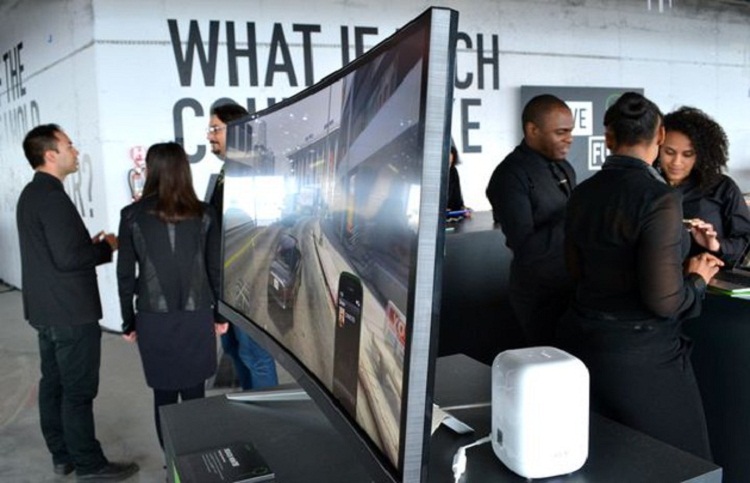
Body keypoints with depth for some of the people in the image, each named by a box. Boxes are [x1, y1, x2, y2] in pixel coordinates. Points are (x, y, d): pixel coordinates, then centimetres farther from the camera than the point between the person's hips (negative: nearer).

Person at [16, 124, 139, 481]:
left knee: (53, 383, 16)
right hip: (70, 312, -10)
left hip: (46, 309, 10)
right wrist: (105, 248, -10)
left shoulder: (31, 194, 12)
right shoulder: (52, 197, -20)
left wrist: (90, 244, 10)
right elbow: (68, 258, -25)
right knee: (78, 390, -1)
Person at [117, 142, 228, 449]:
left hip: (153, 319, 0)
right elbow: (216, 269, 1)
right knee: (194, 394, 10)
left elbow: (125, 274, -1)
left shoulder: (132, 215, -4)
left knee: (164, 395, 11)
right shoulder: (204, 214, -3)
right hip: (196, 317, 0)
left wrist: (128, 321, 9)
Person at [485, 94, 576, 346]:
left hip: (573, 287, 7)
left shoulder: (564, 168, 8)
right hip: (541, 296, -7)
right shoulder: (511, 175, -18)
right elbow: (525, 247, -24)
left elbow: (563, 225, 13)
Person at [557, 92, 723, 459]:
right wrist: (697, 279, 0)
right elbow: (664, 300, -22)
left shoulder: (582, 194, 1)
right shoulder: (659, 198, -19)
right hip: (640, 355, -6)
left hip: (583, 342, 7)